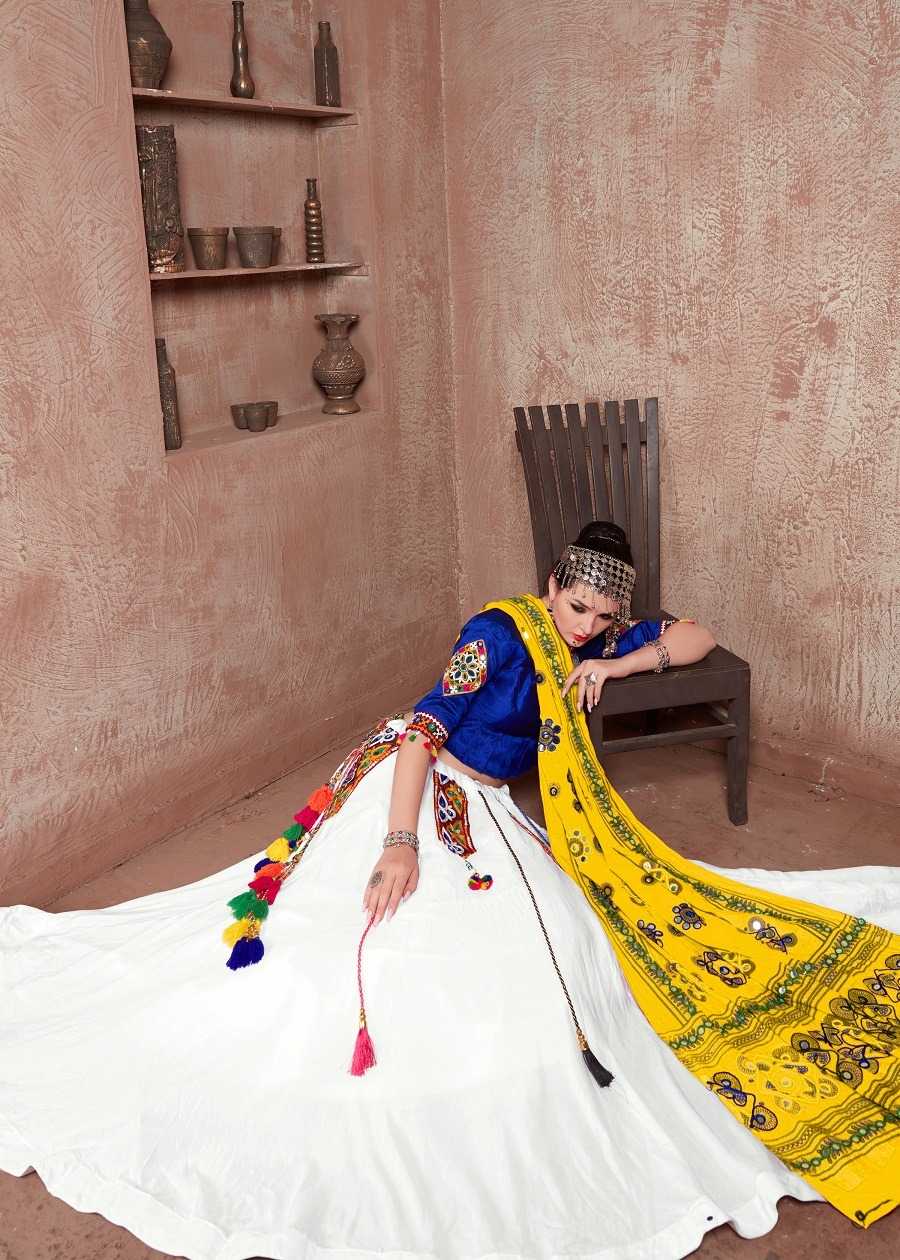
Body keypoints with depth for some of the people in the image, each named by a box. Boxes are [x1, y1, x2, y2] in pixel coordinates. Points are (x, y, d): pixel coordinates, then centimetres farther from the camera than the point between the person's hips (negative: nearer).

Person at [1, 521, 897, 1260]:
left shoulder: (597, 645, 6)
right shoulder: (502, 632, -16)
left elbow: (698, 638, 11)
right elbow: (425, 728, -24)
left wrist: (613, 664, -7)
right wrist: (400, 841, -34)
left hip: (481, 807, 7)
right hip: (417, 788, -7)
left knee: (550, 938, -6)